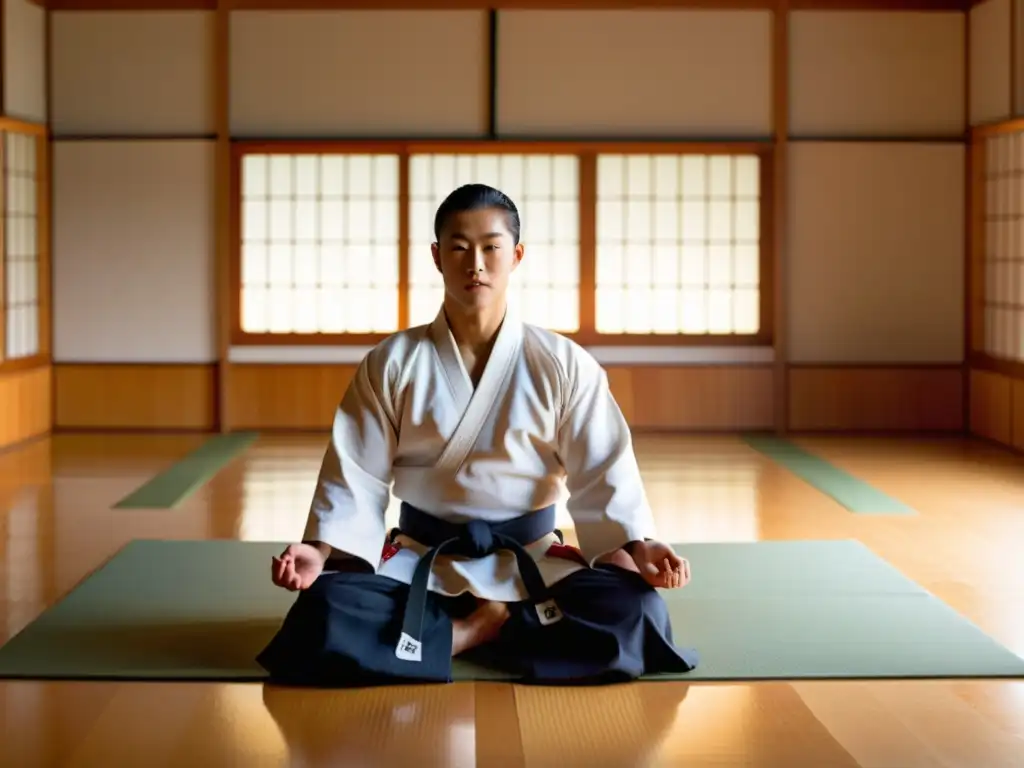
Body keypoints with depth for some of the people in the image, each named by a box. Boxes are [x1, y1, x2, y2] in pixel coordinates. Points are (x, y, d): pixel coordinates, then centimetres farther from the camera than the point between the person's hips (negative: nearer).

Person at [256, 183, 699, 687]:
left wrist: (635, 544, -23)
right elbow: (357, 476, -2)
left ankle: (480, 627, -13)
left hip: (531, 562, 0)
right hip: (419, 560, 0)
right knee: (324, 616, -31)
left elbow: (603, 473, -5)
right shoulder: (391, 365, -1)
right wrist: (321, 549, -19)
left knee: (636, 614, -28)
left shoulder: (564, 365, -3)